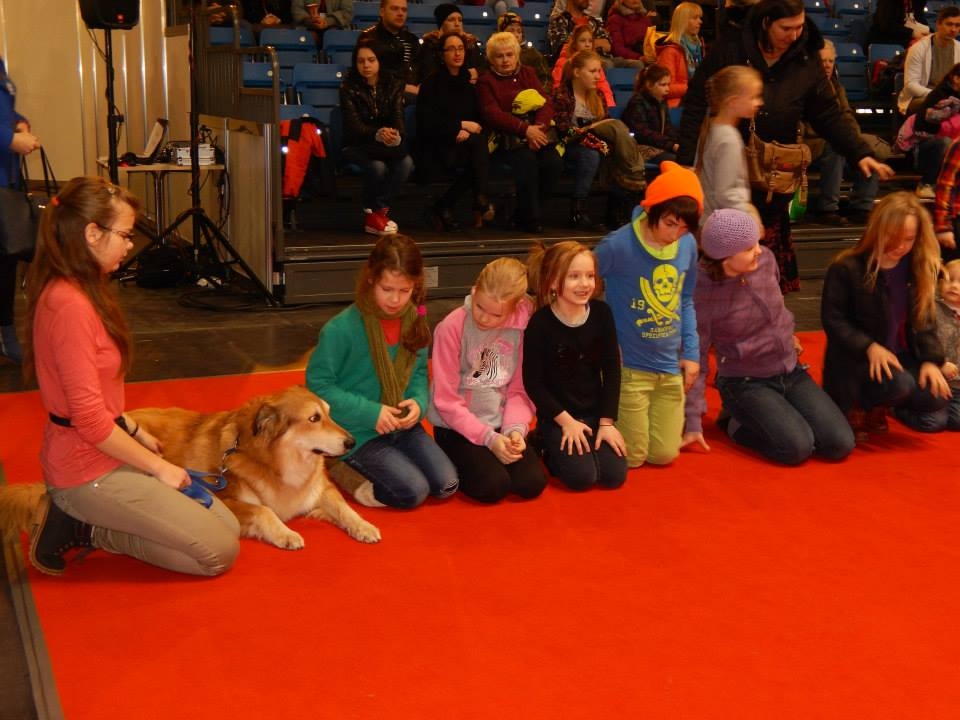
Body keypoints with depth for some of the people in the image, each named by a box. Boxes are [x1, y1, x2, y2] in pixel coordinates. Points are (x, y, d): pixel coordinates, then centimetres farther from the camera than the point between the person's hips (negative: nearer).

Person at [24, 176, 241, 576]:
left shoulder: (78, 290, 8)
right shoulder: (70, 305, -23)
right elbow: (90, 419, -23)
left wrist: (137, 433, 14)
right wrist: (156, 466, -12)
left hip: (103, 453, 10)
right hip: (88, 469, -10)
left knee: (227, 526, 9)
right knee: (221, 551, -7)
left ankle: (79, 515, 11)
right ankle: (82, 528, -1)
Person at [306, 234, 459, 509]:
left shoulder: (415, 321, -2)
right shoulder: (341, 329, -19)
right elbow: (318, 385, -15)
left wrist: (418, 402, -12)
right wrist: (369, 412, -21)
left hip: (402, 425, 6)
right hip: (357, 433, -6)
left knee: (446, 484, -5)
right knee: (413, 491, -19)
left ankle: (370, 470, 14)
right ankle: (346, 471, 2)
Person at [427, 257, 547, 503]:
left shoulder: (523, 324, -8)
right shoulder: (453, 326, -17)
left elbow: (519, 389, 0)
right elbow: (446, 400, -14)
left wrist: (515, 428, -18)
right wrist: (488, 438, -19)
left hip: (501, 422, 4)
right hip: (457, 426, -4)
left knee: (532, 483, -13)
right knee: (493, 486, -22)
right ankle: (452, 466, 10)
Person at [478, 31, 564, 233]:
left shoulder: (528, 74, 19)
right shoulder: (486, 81, 7)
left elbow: (546, 104, 8)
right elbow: (492, 114, -9)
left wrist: (538, 128, -14)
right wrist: (525, 129, -21)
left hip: (535, 132, 4)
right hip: (506, 138, -4)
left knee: (553, 161, -24)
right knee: (527, 160, -33)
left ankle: (523, 214, -9)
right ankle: (530, 217, -18)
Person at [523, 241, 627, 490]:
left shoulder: (602, 313, -5)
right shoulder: (540, 323, -18)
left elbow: (612, 370, -1)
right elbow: (533, 382, -13)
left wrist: (607, 421, -6)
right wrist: (566, 421, -14)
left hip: (595, 413, 4)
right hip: (557, 417, -4)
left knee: (614, 476, -9)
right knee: (582, 477, -19)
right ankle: (547, 449, 12)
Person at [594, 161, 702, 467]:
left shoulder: (688, 245, -5)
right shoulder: (617, 246, -21)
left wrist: (692, 353, 4)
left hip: (671, 367, 5)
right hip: (629, 367, -5)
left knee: (664, 455, 12)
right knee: (633, 457, 4)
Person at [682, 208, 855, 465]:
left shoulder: (765, 259, -8)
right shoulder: (702, 290, -21)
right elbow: (696, 356, -16)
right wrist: (693, 421, -16)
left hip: (791, 372, 6)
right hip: (745, 382, -5)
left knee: (840, 444, -6)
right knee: (797, 447, -24)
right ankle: (738, 422, 3)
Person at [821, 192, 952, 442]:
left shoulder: (919, 268, 3)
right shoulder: (847, 268, -14)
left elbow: (926, 320, 7)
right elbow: (832, 320, -12)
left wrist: (931, 359, -8)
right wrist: (869, 347, -23)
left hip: (901, 355, 6)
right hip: (856, 359, -6)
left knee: (937, 398, -15)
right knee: (899, 385, -32)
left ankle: (876, 406, 11)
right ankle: (858, 407, 0)